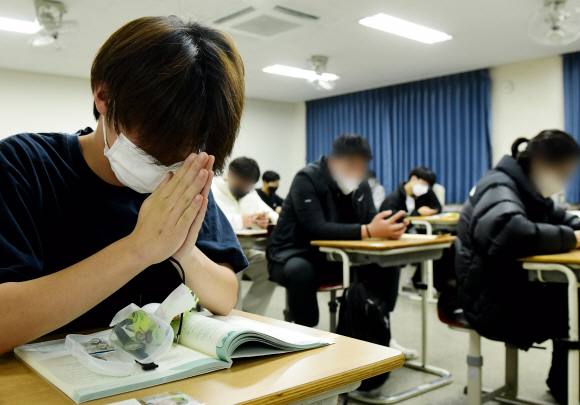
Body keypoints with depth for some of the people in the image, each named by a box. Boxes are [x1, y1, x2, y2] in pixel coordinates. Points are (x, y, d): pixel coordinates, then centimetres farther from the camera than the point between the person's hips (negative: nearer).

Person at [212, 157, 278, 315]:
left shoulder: (251, 194, 21)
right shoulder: (212, 191, -1)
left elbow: (276, 216, 13)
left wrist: (266, 219, -12)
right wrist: (240, 221, -29)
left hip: (246, 250, 6)